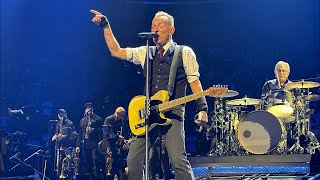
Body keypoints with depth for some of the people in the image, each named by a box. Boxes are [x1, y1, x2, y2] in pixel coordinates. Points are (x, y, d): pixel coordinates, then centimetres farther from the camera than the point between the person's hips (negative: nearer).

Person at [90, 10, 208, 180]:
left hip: (173, 111, -5)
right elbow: (116, 51, 17)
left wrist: (202, 109, -11)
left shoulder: (185, 53, 5)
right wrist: (106, 26, 10)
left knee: (178, 160, -18)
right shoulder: (146, 52, 18)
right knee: (133, 159, -2)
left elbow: (194, 82, 1)